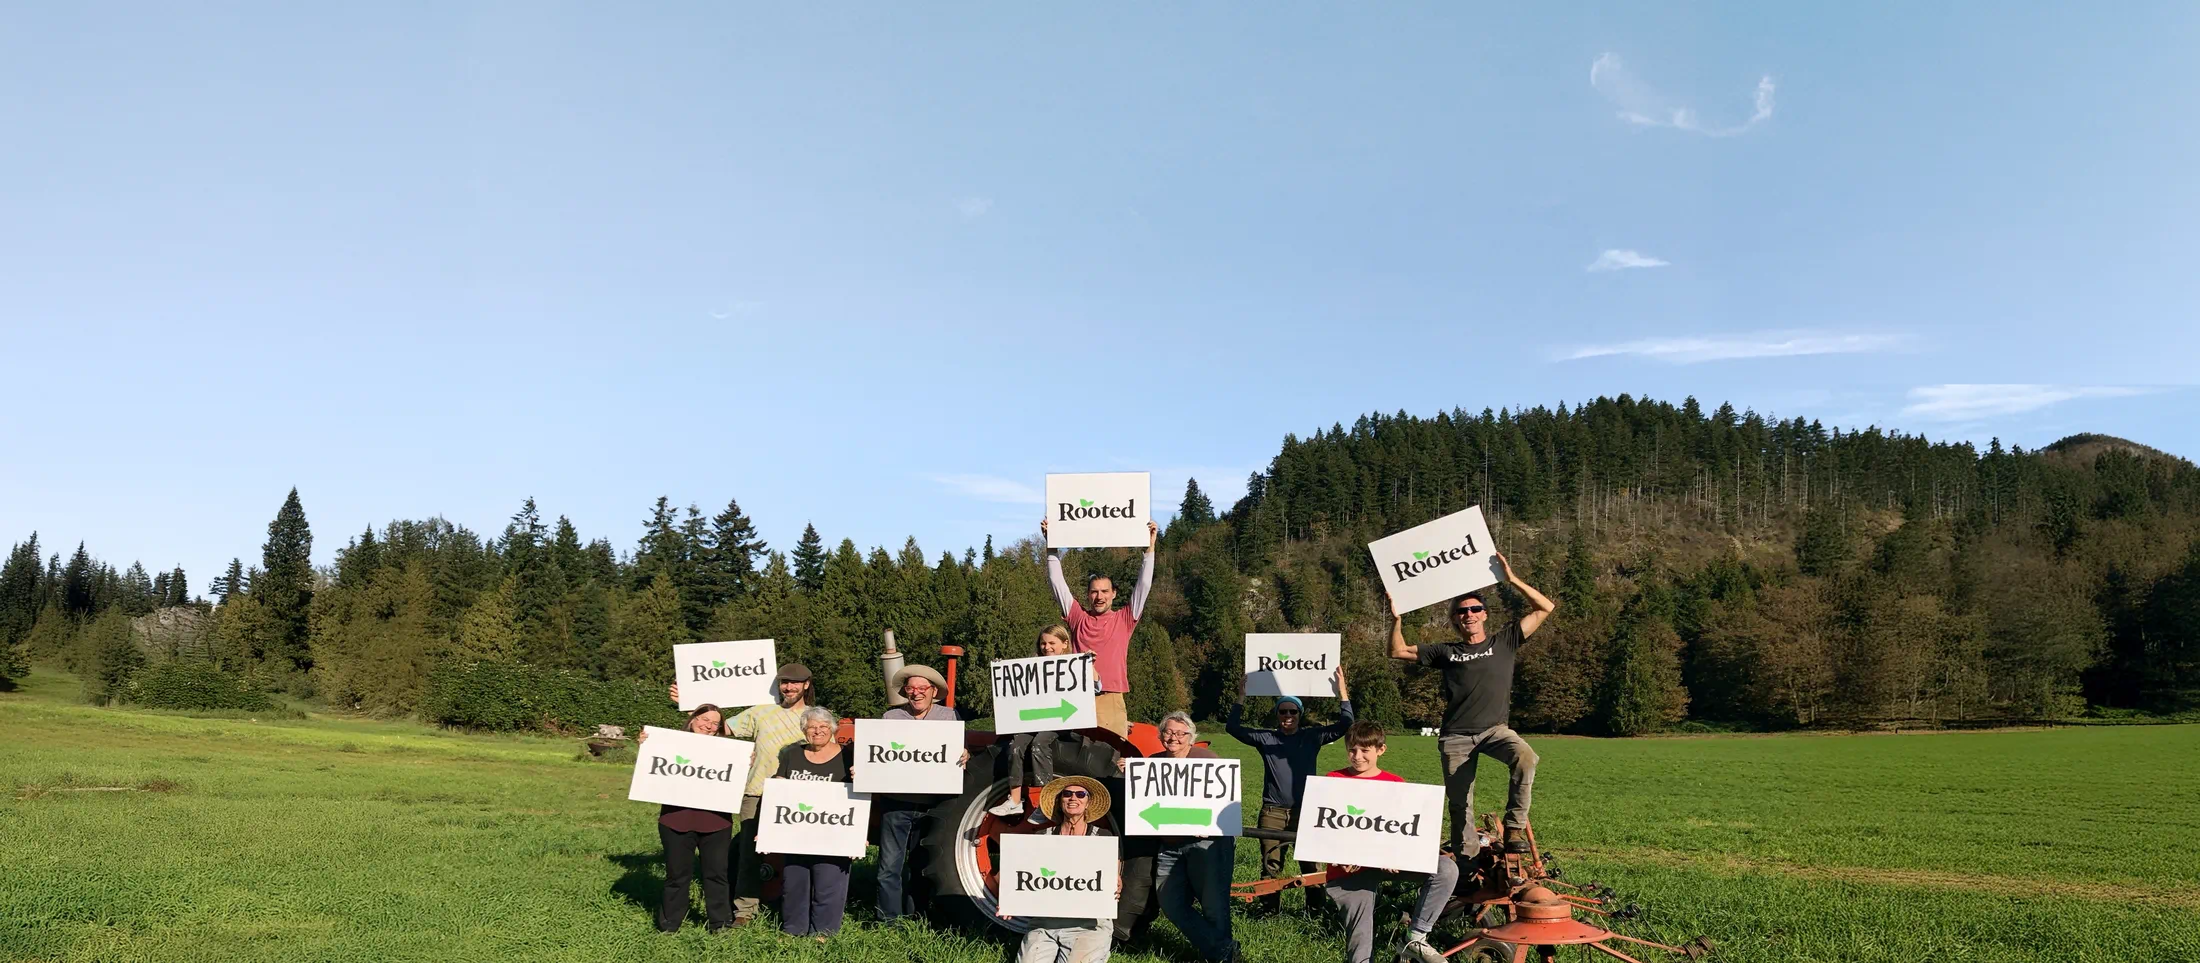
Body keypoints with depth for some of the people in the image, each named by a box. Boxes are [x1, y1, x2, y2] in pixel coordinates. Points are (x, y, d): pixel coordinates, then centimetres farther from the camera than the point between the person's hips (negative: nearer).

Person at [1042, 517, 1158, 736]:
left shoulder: (1124, 620, 11)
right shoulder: (1078, 618, 13)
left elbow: (1144, 585, 5)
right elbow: (1057, 583, 10)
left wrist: (1150, 548, 0)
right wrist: (1052, 546, 6)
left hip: (1112, 702, -1)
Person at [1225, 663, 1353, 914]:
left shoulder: (1312, 737, 6)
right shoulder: (1266, 738, 7)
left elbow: (1345, 724, 0)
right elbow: (1233, 727, 3)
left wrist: (1342, 690, -7)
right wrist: (1241, 696, -4)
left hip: (1305, 810, -1)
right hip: (1273, 811, 1)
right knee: (1271, 864, 3)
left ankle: (1315, 907, 7)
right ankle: (1270, 908, 11)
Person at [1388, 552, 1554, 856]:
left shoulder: (1504, 643, 9)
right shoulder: (1446, 651, 13)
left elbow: (1546, 608, 6)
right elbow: (1398, 651, 15)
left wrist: (1513, 580, -1)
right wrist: (1397, 619, 1)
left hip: (1495, 729, -1)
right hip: (1456, 736, 2)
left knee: (1526, 758, -32)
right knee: (1459, 804, 0)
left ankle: (1515, 827, -24)